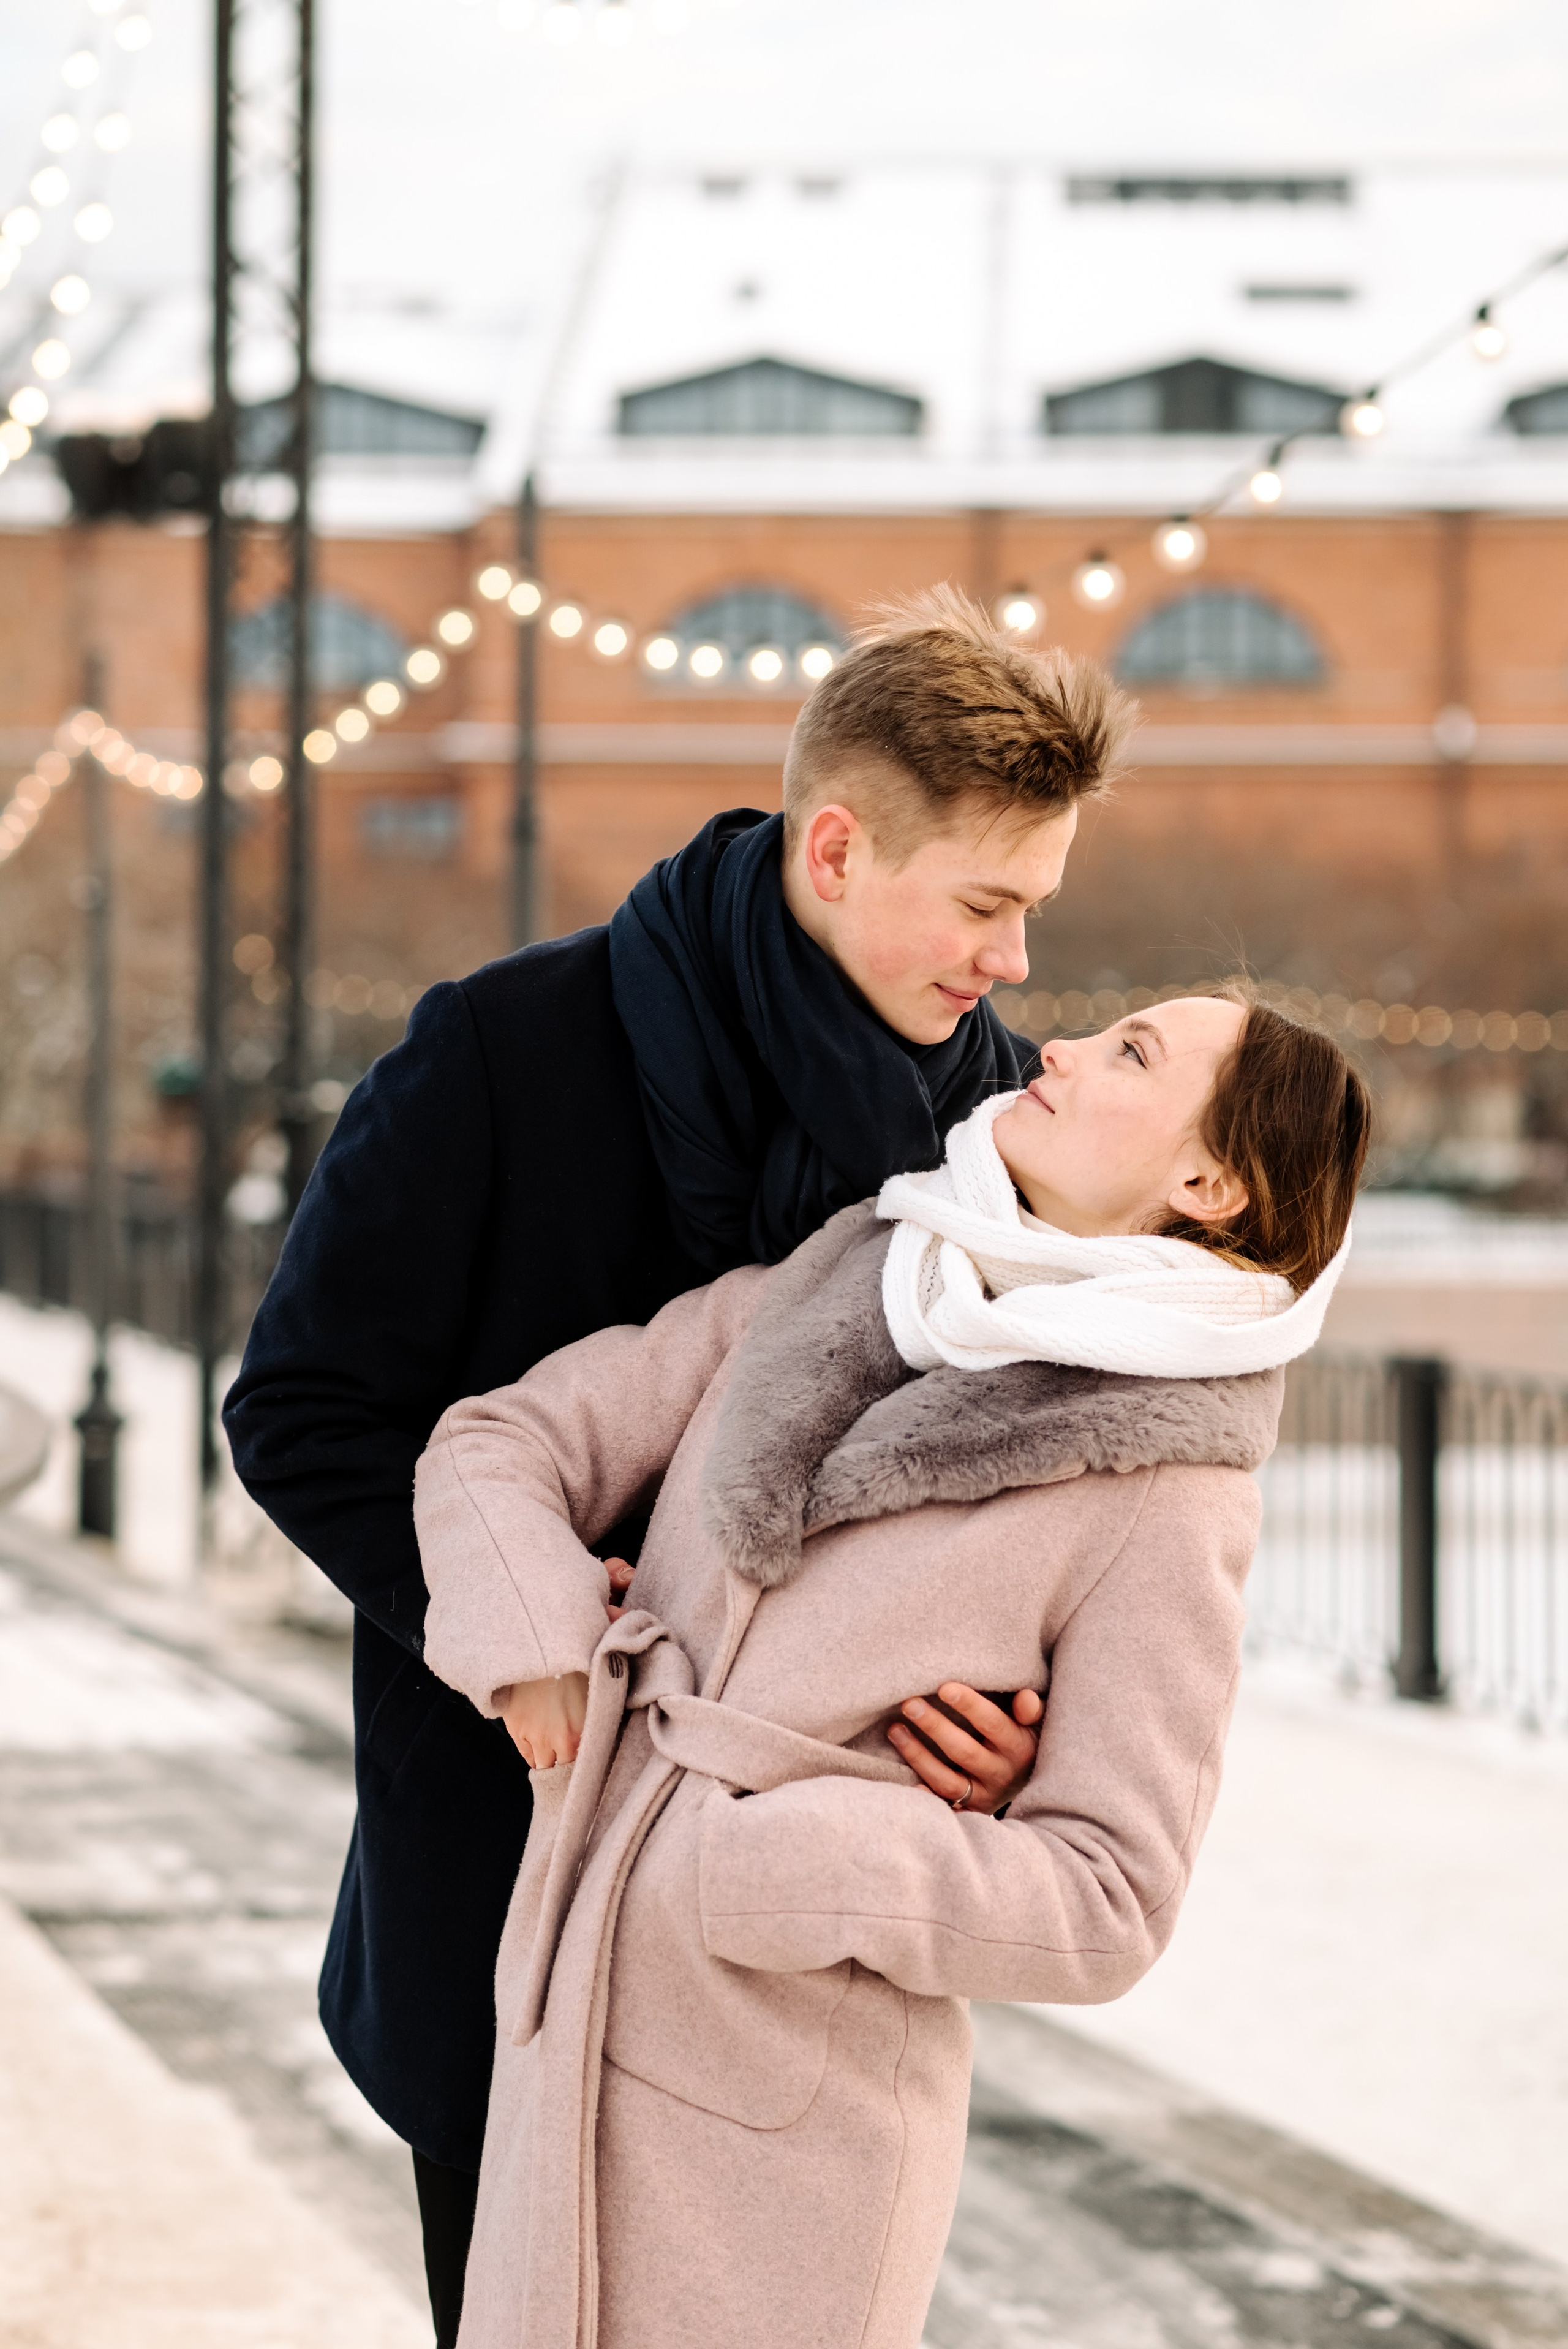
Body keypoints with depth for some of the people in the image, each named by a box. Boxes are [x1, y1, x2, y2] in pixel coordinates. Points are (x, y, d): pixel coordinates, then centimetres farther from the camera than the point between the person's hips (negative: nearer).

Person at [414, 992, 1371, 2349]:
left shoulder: (1164, 1497, -11)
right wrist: (531, 1647, -11)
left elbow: (1102, 1905, -12)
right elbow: (496, 1452, 8)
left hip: (800, 2117, -6)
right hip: (583, 2036, 6)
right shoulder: (827, 1304, 5)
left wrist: (750, 1863, -18)